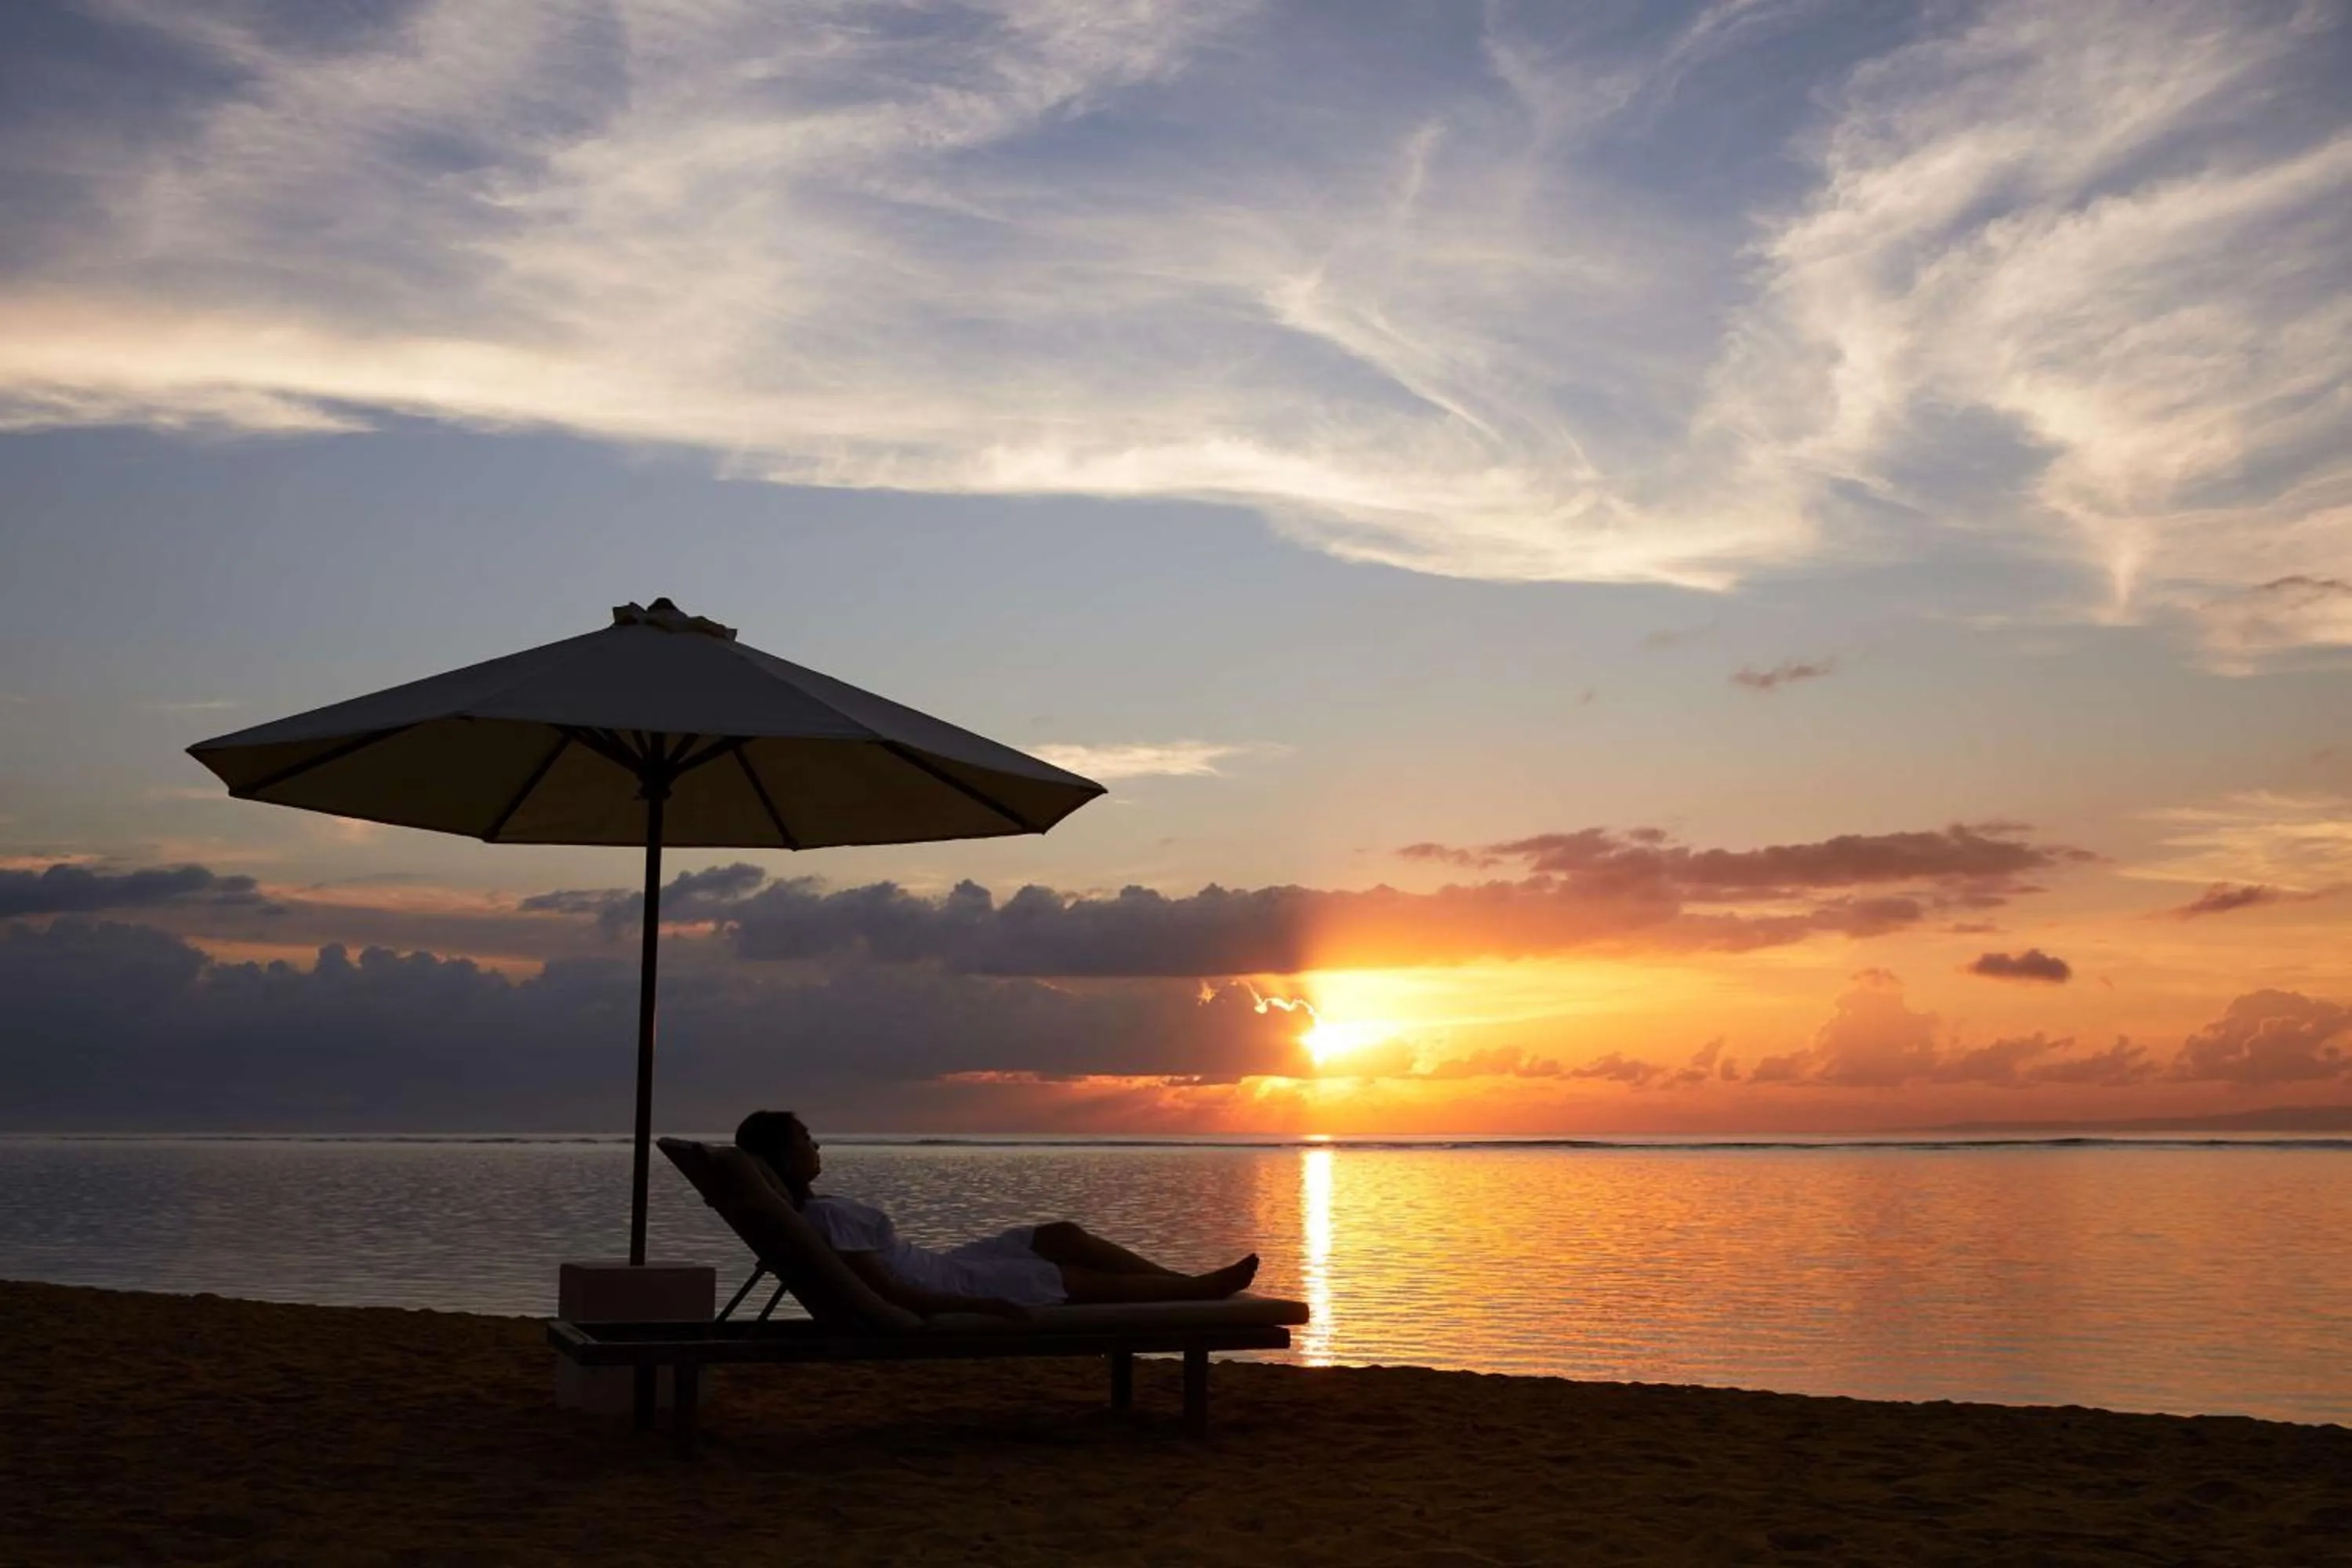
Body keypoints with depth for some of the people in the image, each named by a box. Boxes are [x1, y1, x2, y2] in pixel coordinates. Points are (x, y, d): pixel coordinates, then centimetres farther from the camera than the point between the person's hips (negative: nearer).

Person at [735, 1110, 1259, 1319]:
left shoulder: (812, 1208, 6)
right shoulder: (829, 1215, -24)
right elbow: (886, 1294, -28)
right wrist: (976, 1306, -28)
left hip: (941, 1269, 10)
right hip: (946, 1290, -10)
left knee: (1064, 1235, 8)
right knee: (1078, 1279, -3)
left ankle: (1186, 1281, 13)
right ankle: (1203, 1288, 11)